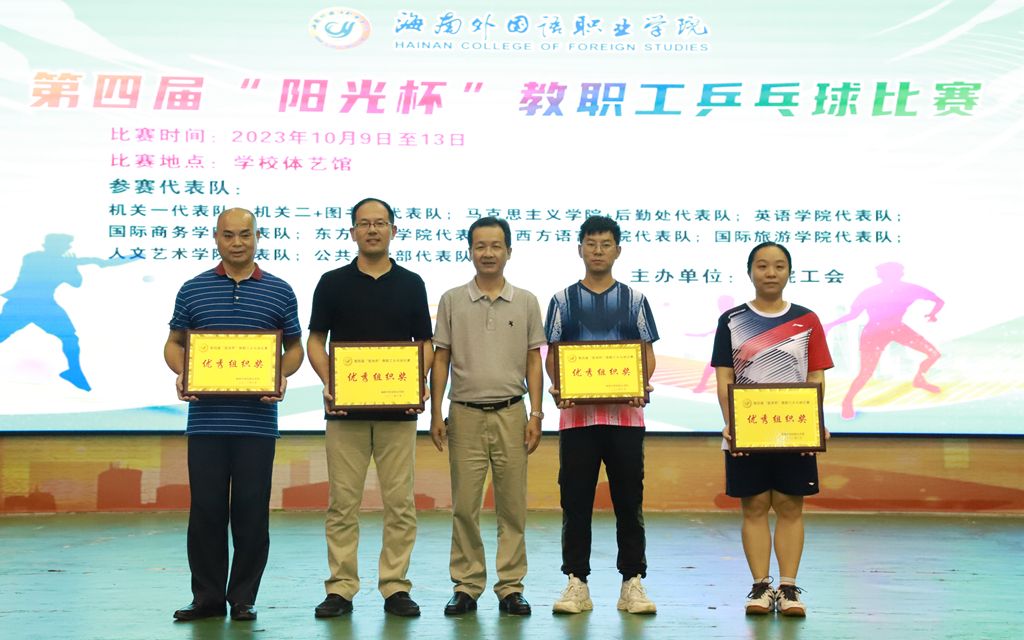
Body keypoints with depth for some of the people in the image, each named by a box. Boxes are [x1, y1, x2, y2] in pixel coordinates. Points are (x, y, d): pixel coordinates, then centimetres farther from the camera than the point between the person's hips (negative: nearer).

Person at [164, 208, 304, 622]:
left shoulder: (279, 292, 6)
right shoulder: (193, 290, 8)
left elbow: (294, 347, 11)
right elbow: (174, 343, 14)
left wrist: (282, 377, -9)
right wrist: (181, 374, -7)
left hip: (257, 420, 0)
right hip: (206, 419, 1)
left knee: (251, 511, 4)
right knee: (206, 510, 4)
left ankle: (243, 598, 16)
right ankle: (207, 597, 17)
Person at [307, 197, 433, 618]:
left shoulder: (411, 284, 9)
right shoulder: (333, 283, 6)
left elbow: (425, 343, 10)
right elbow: (315, 341, 5)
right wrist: (328, 382, -12)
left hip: (398, 410, 1)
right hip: (345, 409, 0)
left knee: (399, 503, 2)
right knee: (342, 503, 2)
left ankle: (395, 587, 12)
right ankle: (340, 589, 10)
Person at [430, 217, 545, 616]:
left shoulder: (526, 302, 7)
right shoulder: (452, 300, 6)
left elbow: (534, 362, 8)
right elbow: (441, 359, 6)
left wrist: (536, 414, 0)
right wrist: (435, 413, 0)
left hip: (511, 413, 1)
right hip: (465, 414, 0)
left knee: (512, 505, 3)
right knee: (464, 505, 2)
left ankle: (510, 587, 12)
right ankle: (466, 587, 11)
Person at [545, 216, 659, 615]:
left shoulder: (634, 300, 9)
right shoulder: (563, 300, 9)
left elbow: (648, 355, 8)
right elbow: (551, 354, 8)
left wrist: (641, 385, -12)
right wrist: (558, 386, -12)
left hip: (625, 413, 0)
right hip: (576, 413, 0)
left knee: (629, 500, 3)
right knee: (575, 500, 3)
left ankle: (633, 583, 11)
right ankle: (576, 583, 12)